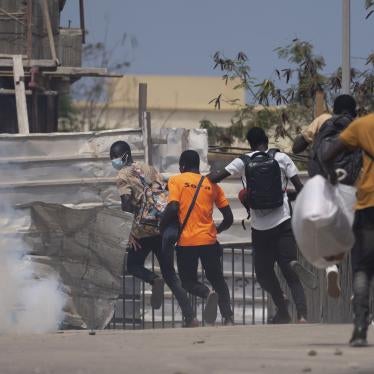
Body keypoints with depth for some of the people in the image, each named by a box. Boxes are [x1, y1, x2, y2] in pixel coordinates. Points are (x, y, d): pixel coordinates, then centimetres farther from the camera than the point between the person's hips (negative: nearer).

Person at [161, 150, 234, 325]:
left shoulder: (176, 181, 1)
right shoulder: (212, 184, 10)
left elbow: (173, 208, -14)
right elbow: (229, 218, 8)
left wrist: (162, 226, 2)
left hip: (186, 240, -3)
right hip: (209, 240, 3)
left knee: (189, 281, 11)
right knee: (217, 280, 17)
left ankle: (208, 293, -21)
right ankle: (228, 318, -1)